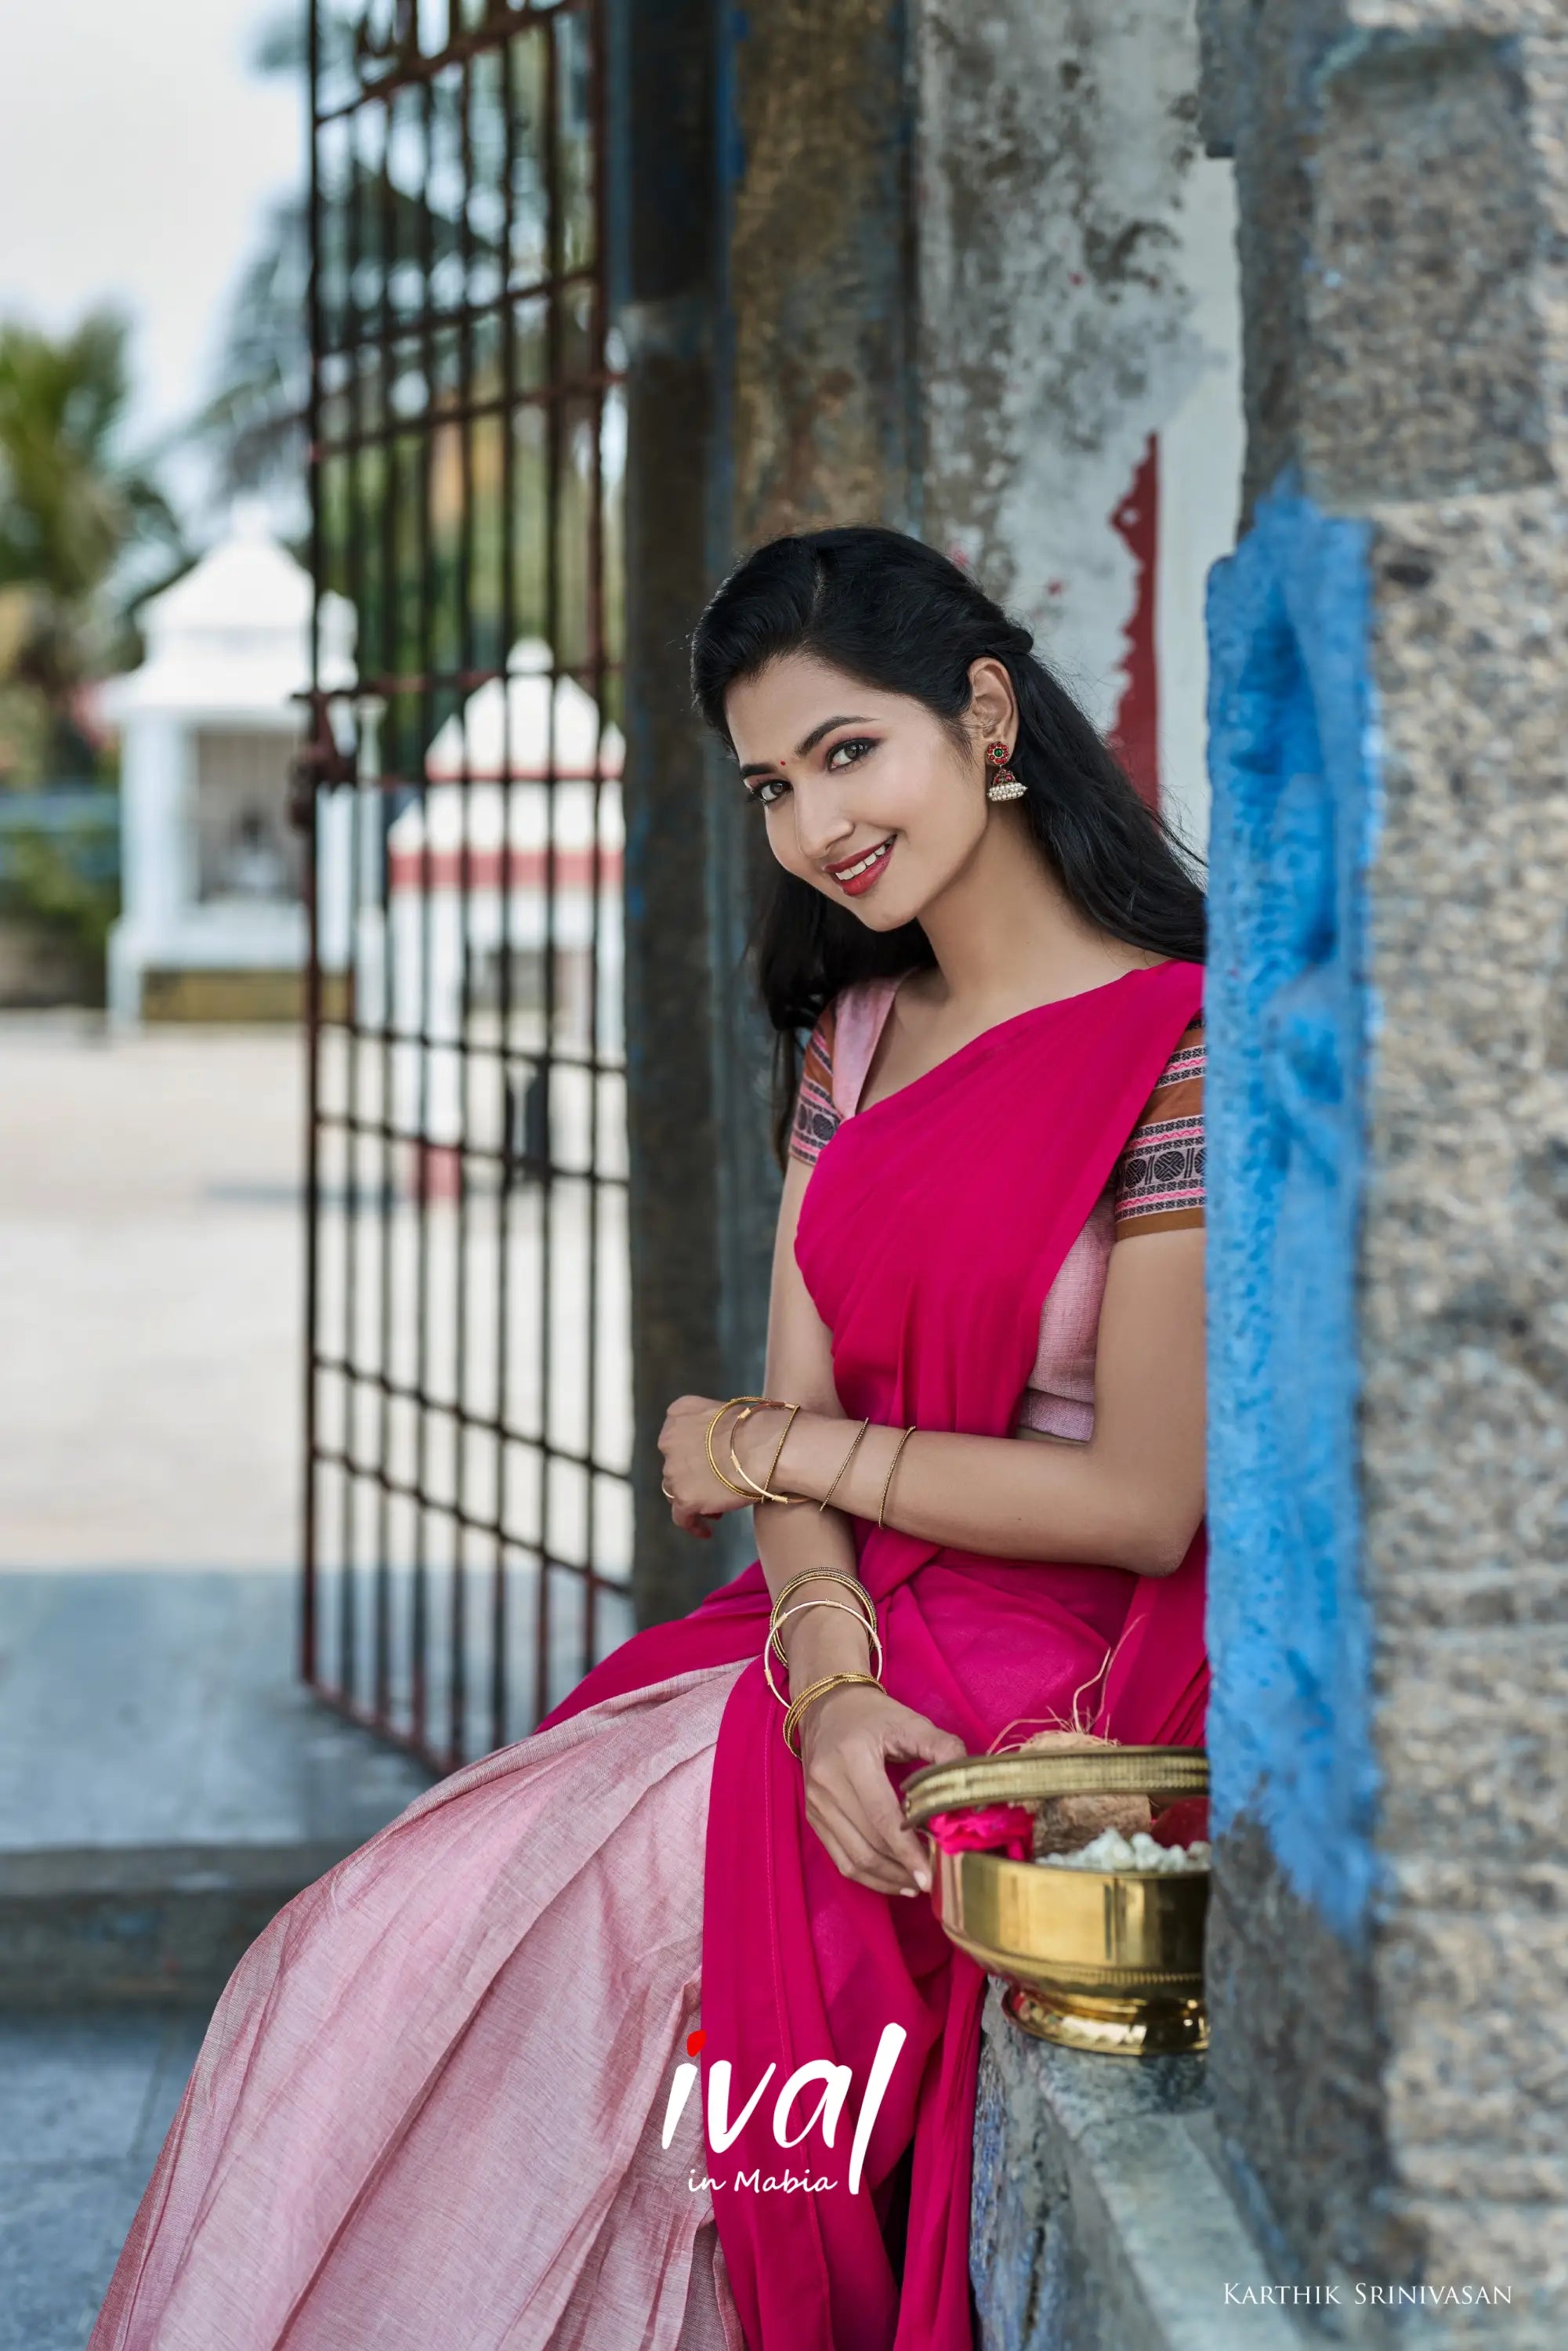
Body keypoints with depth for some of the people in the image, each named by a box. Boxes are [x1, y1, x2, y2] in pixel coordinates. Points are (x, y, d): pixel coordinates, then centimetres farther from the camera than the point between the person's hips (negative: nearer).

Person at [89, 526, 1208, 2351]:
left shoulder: (1186, 1049, -11)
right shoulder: (852, 1034, 13)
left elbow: (1144, 1504, -14)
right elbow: (794, 1417, 7)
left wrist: (782, 1449, -5)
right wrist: (830, 1674, -14)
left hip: (1060, 1675, -7)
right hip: (855, 1641, 7)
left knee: (448, 1944, -18)